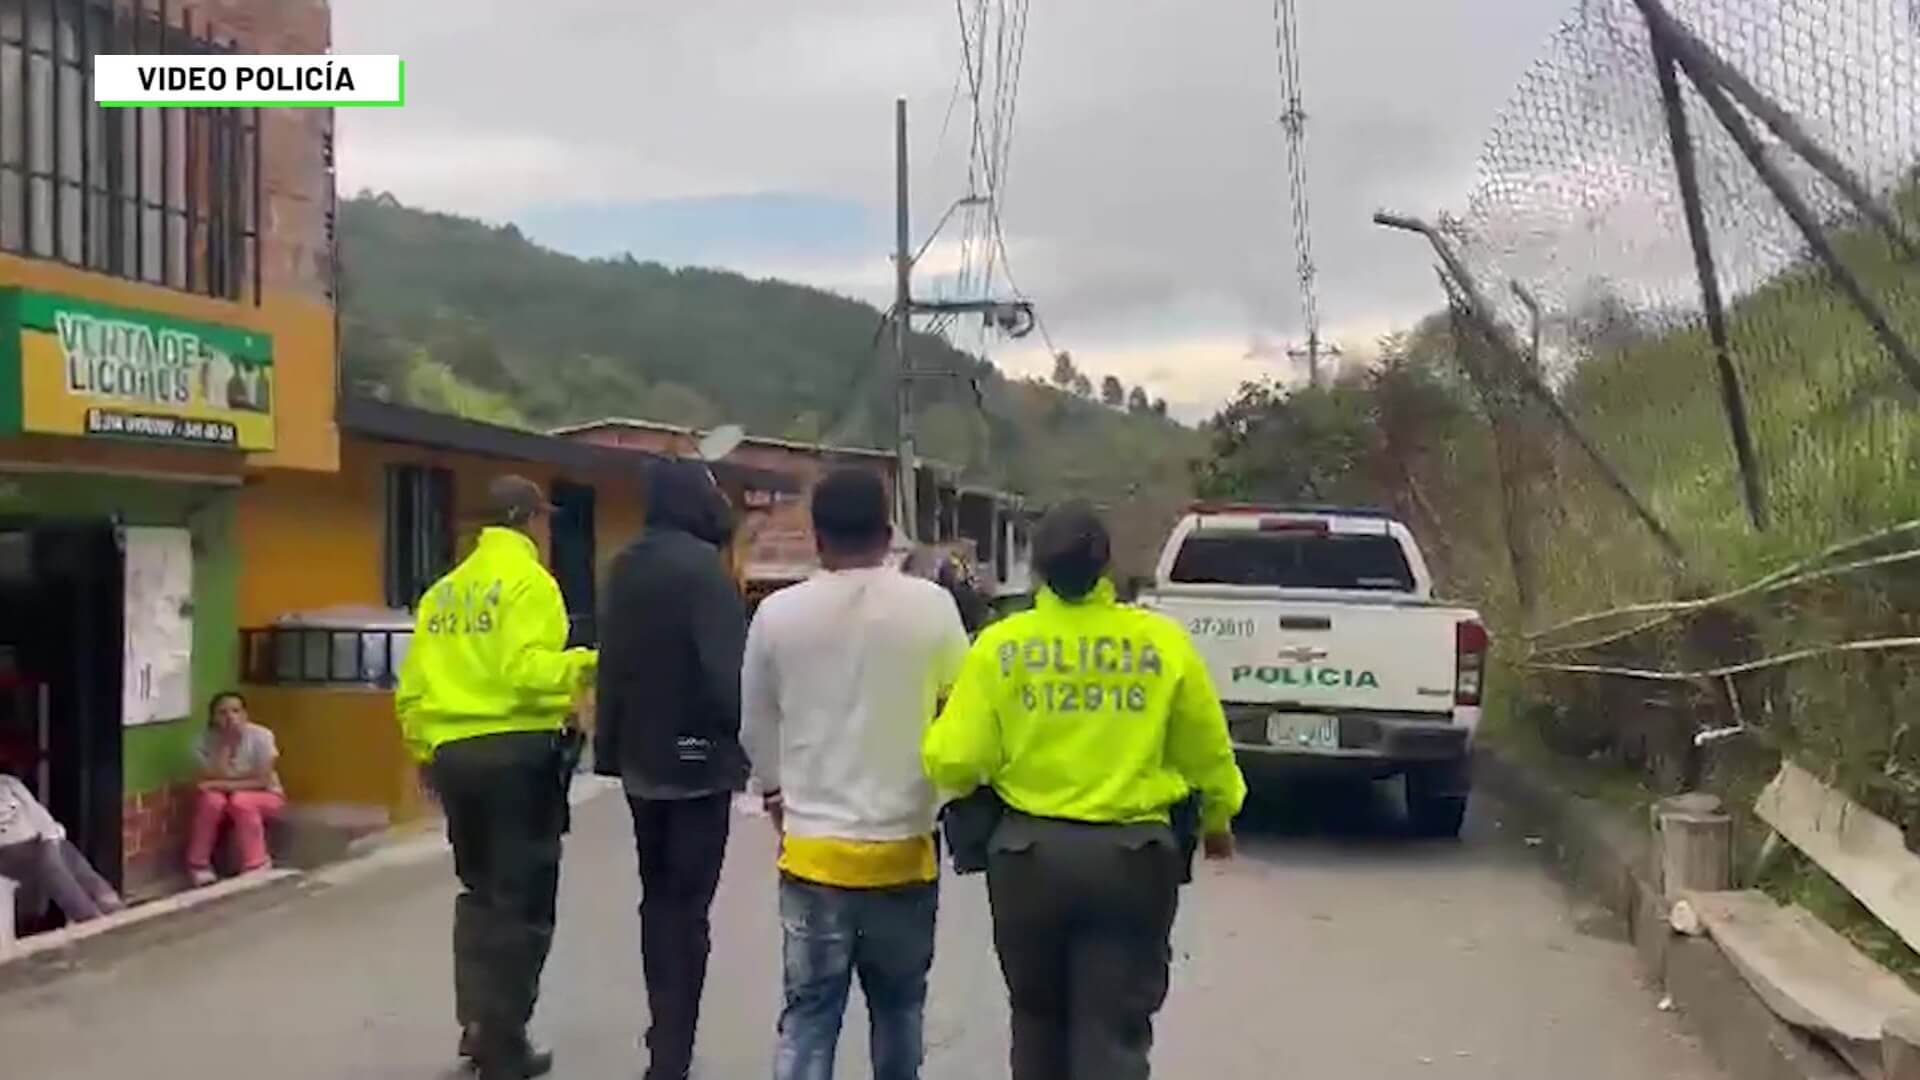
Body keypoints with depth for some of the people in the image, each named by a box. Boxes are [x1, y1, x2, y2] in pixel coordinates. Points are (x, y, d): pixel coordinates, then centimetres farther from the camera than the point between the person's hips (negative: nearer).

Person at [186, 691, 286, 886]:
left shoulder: (260, 736, -20)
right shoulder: (207, 740, -13)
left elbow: (264, 781, -18)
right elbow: (212, 780, -21)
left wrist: (226, 785, -23)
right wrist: (225, 745, -26)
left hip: (264, 797, -2)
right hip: (224, 799, 2)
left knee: (241, 801, -33)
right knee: (211, 800, -30)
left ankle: (255, 869, -22)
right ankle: (198, 865, -14)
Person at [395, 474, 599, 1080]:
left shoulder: (444, 589, 13)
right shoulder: (529, 581, -8)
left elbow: (412, 683, 12)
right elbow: (526, 671, -22)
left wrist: (422, 749, 21)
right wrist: (584, 665, -14)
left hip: (455, 753, 7)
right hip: (517, 751, -7)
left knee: (479, 892, 21)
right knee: (522, 901, 2)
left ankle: (476, 1026, 24)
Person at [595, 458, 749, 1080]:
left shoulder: (626, 568, 8)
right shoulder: (701, 566, -16)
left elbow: (612, 661, 12)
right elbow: (729, 669, -22)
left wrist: (609, 745, 16)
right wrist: (750, 742, -14)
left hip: (641, 757, 8)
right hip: (695, 757, -8)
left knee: (658, 896, 19)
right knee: (686, 905, -1)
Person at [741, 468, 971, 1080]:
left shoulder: (778, 613, -5)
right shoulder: (931, 606, -9)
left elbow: (756, 727, 7)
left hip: (813, 847, 0)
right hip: (903, 846, 0)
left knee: (808, 1015, 6)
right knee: (898, 1006, 19)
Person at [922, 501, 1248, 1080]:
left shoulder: (1001, 644, -7)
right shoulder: (1164, 641, -5)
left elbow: (955, 762, -9)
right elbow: (1209, 752, 5)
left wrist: (943, 729, 15)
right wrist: (1218, 820, 25)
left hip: (1029, 852, 1)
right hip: (1129, 856, -1)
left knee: (1038, 1018, 21)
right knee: (1113, 1032, 5)